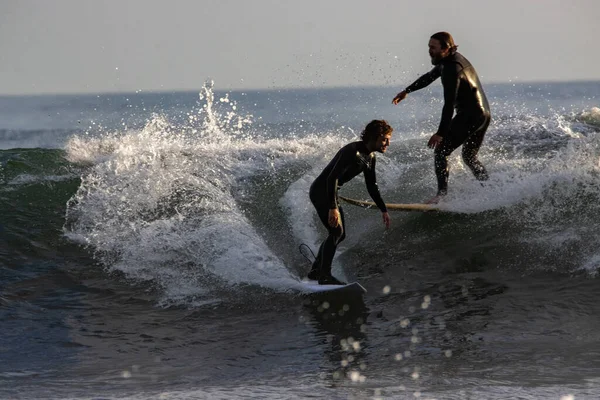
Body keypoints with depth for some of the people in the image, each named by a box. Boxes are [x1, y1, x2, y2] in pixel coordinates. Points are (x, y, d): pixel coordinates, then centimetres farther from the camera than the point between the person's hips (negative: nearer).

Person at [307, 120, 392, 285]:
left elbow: (371, 186, 17)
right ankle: (325, 275, -15)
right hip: (321, 190, -10)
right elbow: (332, 178, -30)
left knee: (340, 234, 13)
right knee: (336, 231, -18)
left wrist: (383, 209, 16)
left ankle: (316, 270, 25)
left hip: (331, 193, 10)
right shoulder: (352, 151, -25)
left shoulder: (370, 157, 5)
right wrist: (333, 208, -34)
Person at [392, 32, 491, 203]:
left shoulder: (452, 68, -18)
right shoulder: (449, 60, 13)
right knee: (470, 157, 21)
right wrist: (407, 90, 39)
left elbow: (449, 105, -25)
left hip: (469, 116, -10)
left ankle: (442, 193, -21)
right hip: (484, 114, 10)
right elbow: (430, 76, 30)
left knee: (441, 151, -10)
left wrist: (441, 133, -29)